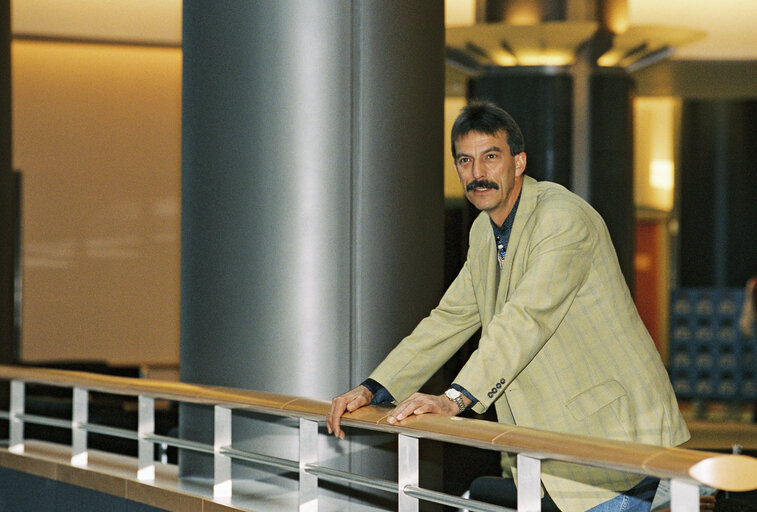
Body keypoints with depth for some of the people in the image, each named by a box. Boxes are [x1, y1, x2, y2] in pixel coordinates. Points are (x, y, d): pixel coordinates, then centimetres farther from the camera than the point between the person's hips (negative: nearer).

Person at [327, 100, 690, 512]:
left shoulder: (563, 216, -17)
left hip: (613, 429, -8)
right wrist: (373, 390, 3)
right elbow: (449, 320, 15)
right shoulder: (484, 233, 12)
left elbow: (527, 317, -29)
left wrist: (456, 398, -37)